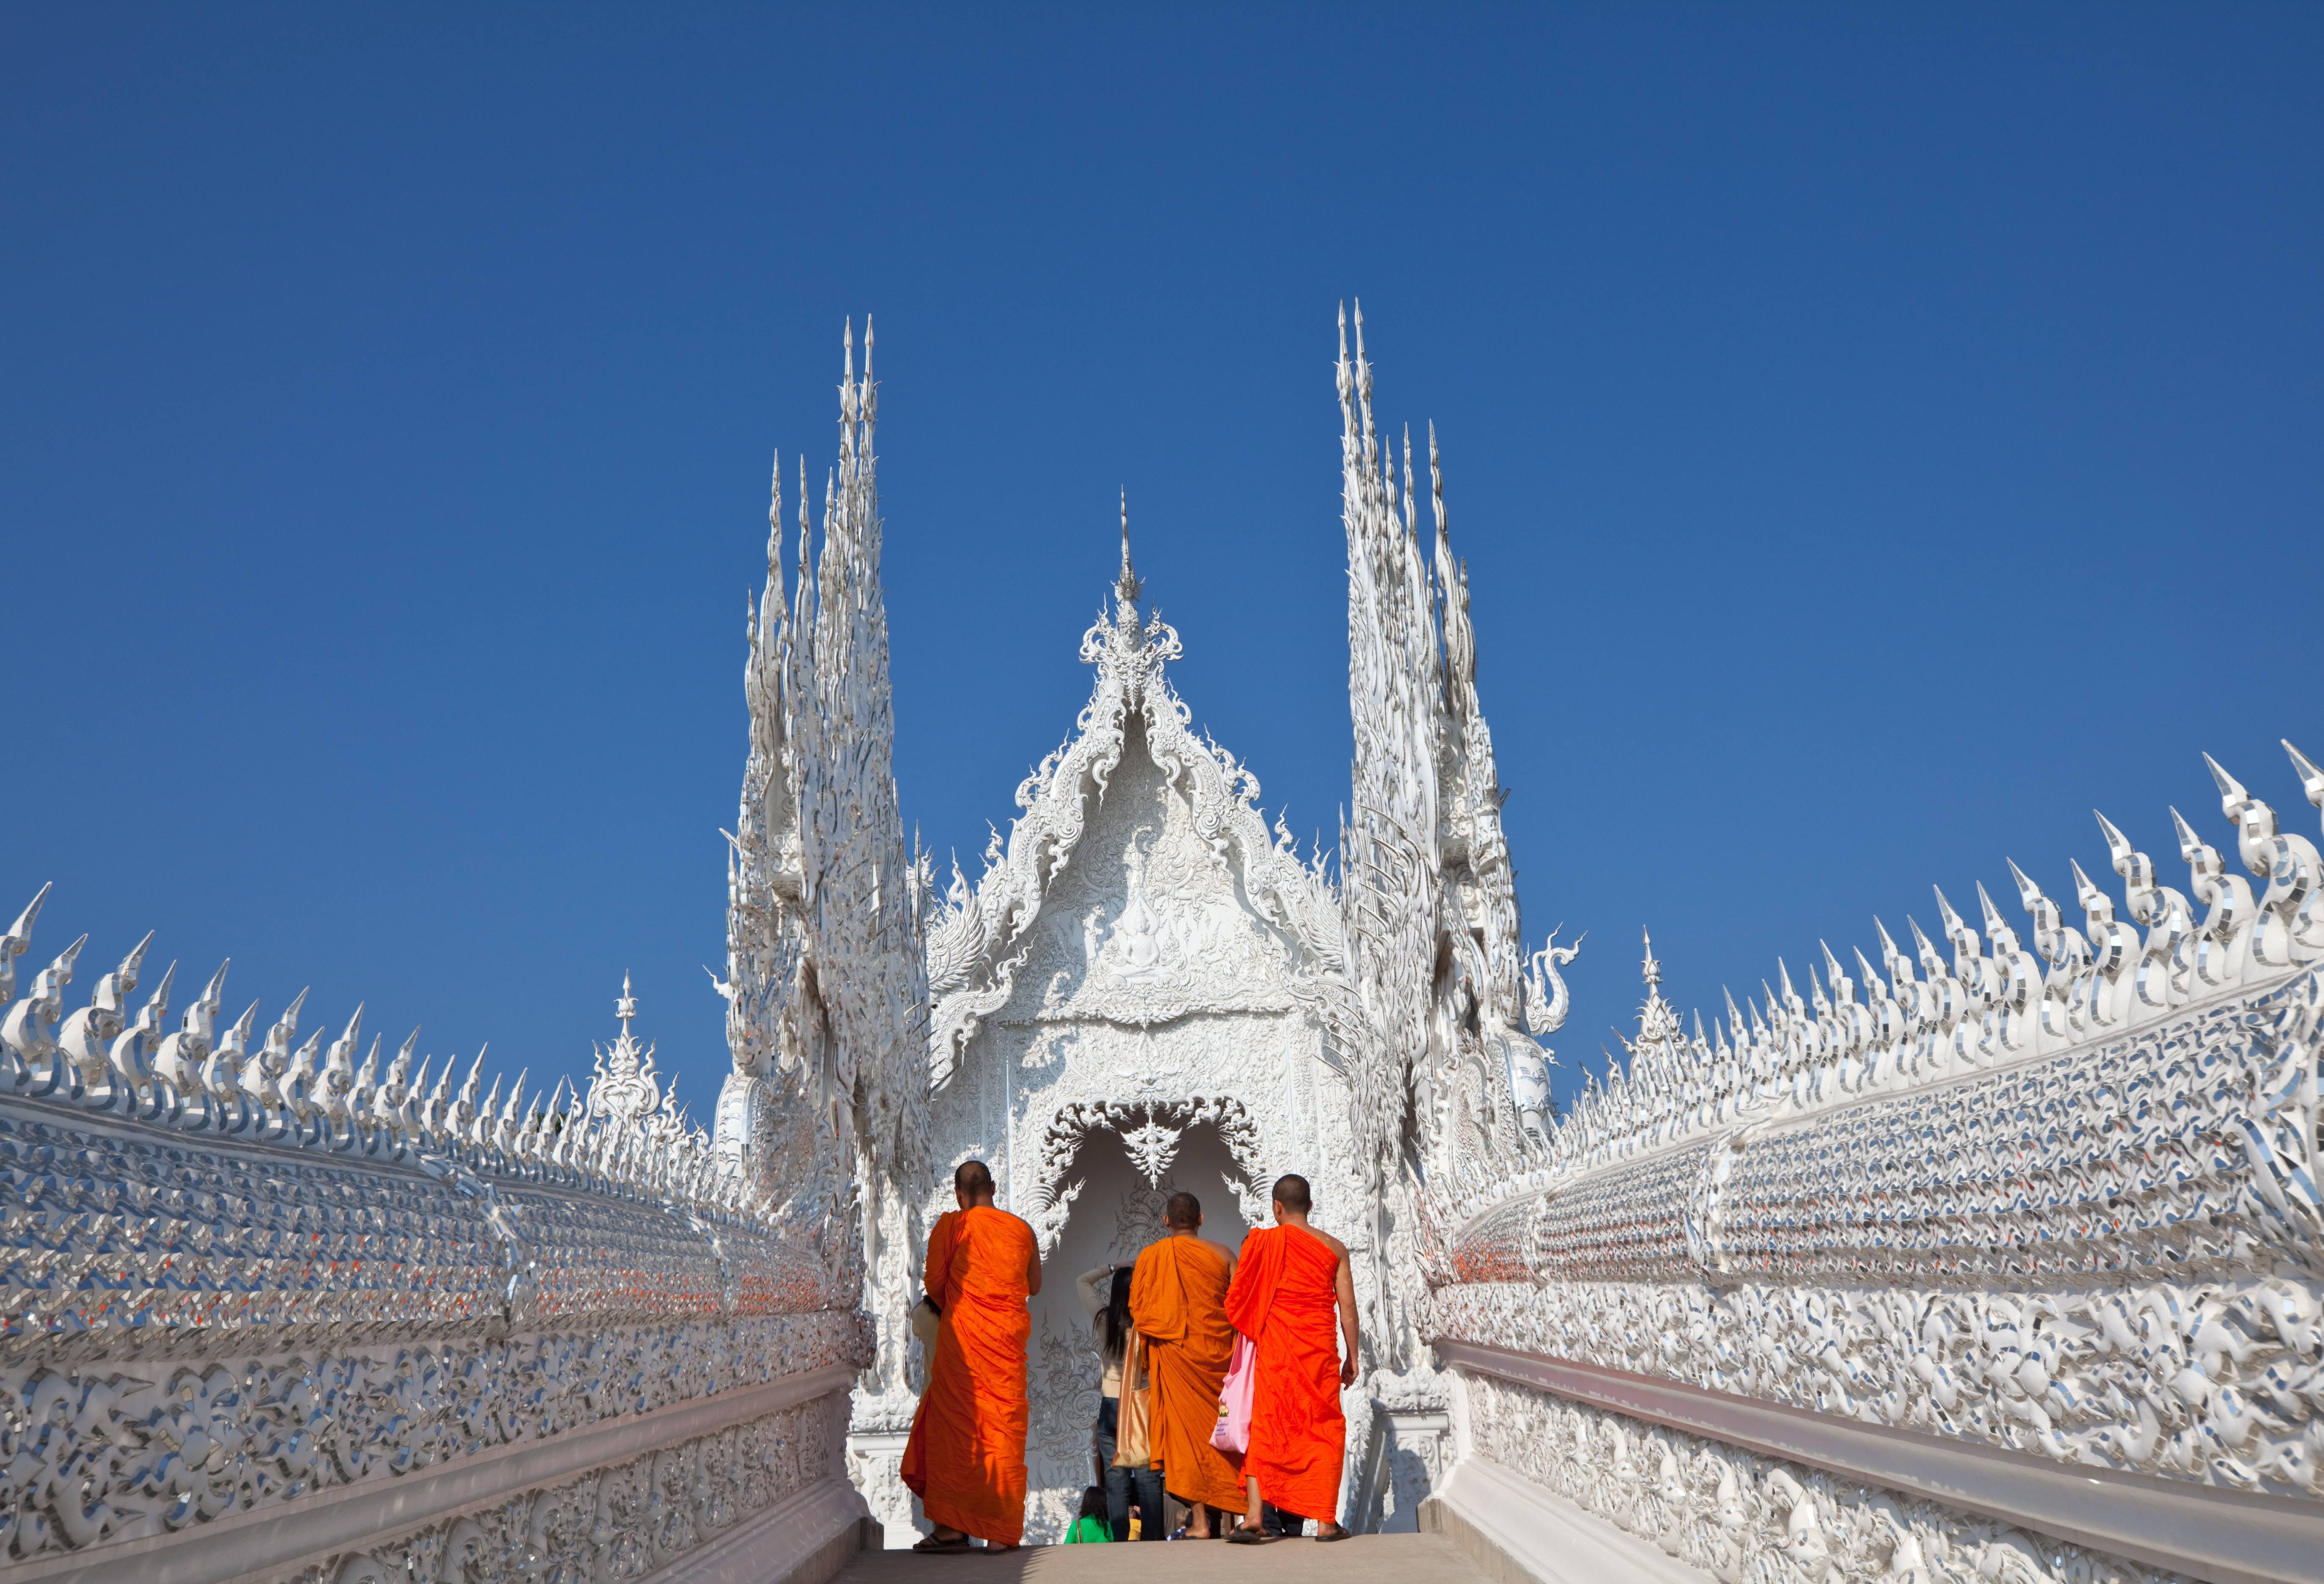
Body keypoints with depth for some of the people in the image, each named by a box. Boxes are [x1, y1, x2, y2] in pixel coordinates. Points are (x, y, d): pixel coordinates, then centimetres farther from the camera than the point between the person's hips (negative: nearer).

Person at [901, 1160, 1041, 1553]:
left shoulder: (951, 1225, 0)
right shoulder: (1021, 1229, 10)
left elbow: (934, 1282, -3)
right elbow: (1034, 1286, 17)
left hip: (963, 1334, -3)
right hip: (1009, 1335, 3)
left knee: (954, 1425, 3)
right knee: (1004, 1428, 5)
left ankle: (952, 1526, 1)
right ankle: (1001, 1530, 5)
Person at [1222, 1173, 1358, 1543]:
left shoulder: (1261, 1242, -1)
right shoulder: (1334, 1248, 3)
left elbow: (1237, 1301, 0)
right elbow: (1347, 1308, 2)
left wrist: (1255, 1332, 17)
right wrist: (1352, 1357, 10)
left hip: (1275, 1349, -1)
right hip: (1319, 1350, 1)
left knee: (1266, 1426, 5)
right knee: (1324, 1429, 9)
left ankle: (1254, 1516, -4)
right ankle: (1326, 1522, 7)